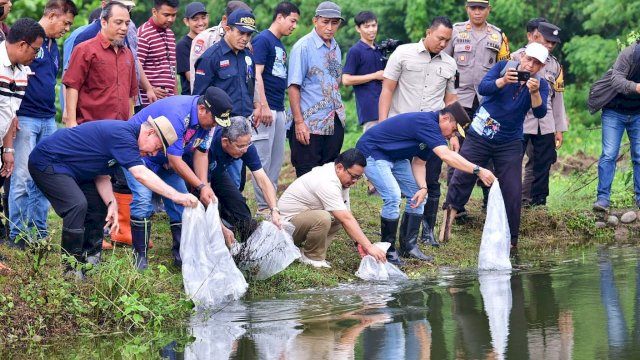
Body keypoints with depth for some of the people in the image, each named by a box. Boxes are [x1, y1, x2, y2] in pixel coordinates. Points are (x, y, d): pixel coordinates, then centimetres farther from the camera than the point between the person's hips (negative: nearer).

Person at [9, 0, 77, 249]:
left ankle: (39, 231, 15)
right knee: (23, 177, -6)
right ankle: (17, 233, 0)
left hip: (48, 119, 8)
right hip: (26, 118, -8)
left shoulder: (54, 48, 17)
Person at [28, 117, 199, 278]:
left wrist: (111, 203, -9)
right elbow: (140, 174, -35)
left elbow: (102, 175, 7)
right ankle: (71, 270, -18)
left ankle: (88, 258, 18)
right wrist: (176, 195, -38)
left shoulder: (125, 135, 7)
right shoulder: (121, 135, -25)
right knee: (77, 204, -25)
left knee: (100, 204, 11)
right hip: (47, 161, -11)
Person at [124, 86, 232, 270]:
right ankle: (140, 255, -15)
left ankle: (182, 253, 6)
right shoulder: (177, 115, -38)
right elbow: (175, 162, -33)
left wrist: (205, 186, -21)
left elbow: (200, 153, -8)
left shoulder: (207, 119, -13)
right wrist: (200, 187, -30)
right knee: (143, 199, -22)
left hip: (165, 161, 8)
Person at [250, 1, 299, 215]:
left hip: (279, 109, 9)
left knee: (277, 159, 11)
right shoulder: (263, 40, -8)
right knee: (263, 159, -6)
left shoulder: (280, 46, 18)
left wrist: (281, 108, 17)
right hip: (266, 109, -9)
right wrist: (264, 106, -20)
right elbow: (257, 74, -15)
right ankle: (263, 207, -5)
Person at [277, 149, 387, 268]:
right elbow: (346, 220, -31)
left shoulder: (342, 179, 3)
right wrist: (369, 247, -31)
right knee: (322, 218, -33)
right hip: (287, 221, -10)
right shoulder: (328, 184, -28)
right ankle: (313, 258, -10)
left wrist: (362, 244, -7)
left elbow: (347, 216, 4)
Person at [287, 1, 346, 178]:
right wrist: (299, 122, -17)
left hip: (334, 123, 6)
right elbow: (293, 87, -12)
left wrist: (339, 111, 12)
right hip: (309, 124, -6)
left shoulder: (336, 48, 10)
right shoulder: (303, 47, -9)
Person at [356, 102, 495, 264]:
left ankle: (409, 247, 10)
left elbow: (418, 163, 6)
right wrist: (477, 170, -42)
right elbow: (446, 155, -39)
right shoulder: (426, 123, -28)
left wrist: (423, 188, -11)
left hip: (394, 157, 11)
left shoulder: (431, 129, 3)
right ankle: (388, 252, -13)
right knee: (393, 197, -23)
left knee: (417, 195, 6)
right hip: (372, 152, -11)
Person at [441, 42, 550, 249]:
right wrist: (503, 81, -38)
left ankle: (510, 240, 9)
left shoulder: (541, 85, -4)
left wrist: (534, 92, -36)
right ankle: (447, 222, 7)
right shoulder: (503, 67, -6)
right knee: (461, 179, -4)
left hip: (509, 144, 1)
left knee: (512, 191, -1)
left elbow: (539, 113, -19)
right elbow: (483, 88, -20)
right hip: (479, 137, -1)